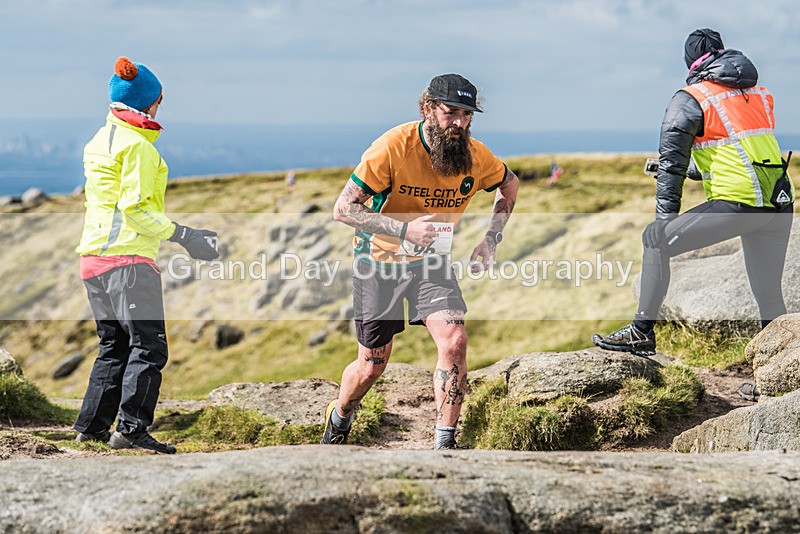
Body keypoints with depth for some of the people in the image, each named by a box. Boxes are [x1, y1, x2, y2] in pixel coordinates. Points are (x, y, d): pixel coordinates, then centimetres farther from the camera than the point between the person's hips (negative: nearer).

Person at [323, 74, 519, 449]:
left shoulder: (475, 156, -12)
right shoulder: (393, 147, -25)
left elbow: (510, 185, 12)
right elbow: (343, 209, -23)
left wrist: (491, 238, -1)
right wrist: (404, 229, -34)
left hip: (430, 261, 3)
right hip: (378, 260, -3)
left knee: (454, 342, -21)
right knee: (372, 365, 5)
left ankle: (444, 444, -11)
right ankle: (339, 418, 38)